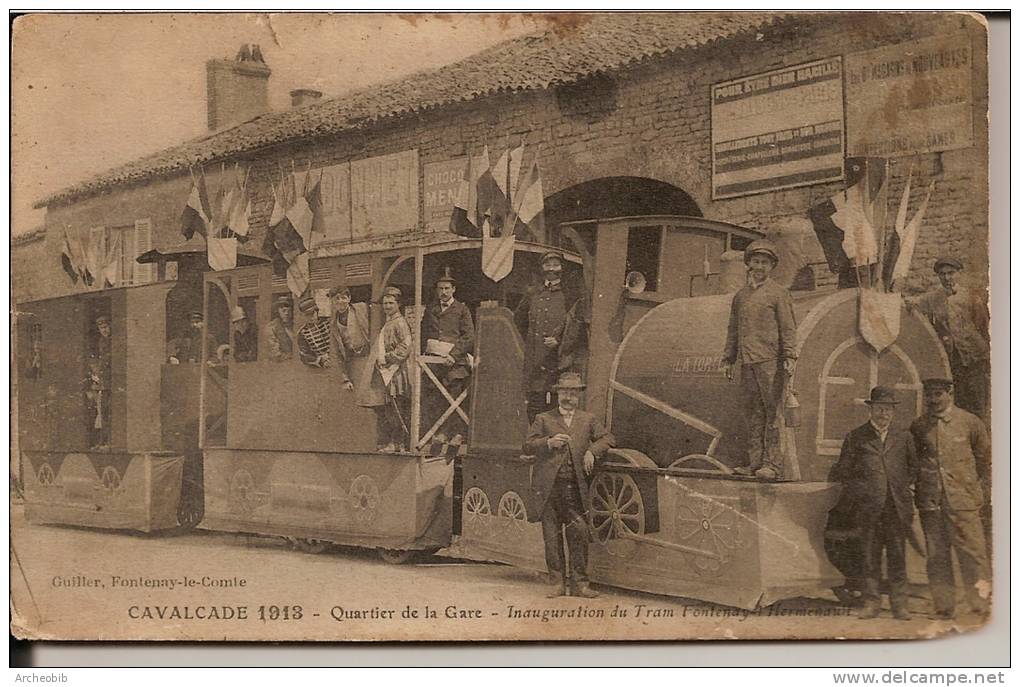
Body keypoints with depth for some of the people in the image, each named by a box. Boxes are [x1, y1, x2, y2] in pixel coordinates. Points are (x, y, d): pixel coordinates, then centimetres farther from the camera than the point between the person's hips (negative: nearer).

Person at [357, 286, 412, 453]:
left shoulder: (400, 323, -8)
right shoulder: (387, 323, 20)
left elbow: (405, 347, -19)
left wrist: (388, 358, -16)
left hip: (394, 375, -9)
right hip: (382, 375, 9)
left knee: (395, 412, -8)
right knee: (381, 411, 9)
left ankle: (397, 444, -4)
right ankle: (383, 444, 13)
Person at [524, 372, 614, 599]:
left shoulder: (587, 420, 16)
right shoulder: (543, 419, 11)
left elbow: (608, 438, 14)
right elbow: (527, 446, 5)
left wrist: (592, 451, -3)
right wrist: (549, 442, -12)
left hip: (575, 486, 1)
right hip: (548, 486, -1)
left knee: (579, 533, -5)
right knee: (552, 535, 1)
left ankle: (579, 583, 3)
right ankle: (559, 582, 9)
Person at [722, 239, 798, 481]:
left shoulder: (778, 293, 3)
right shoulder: (740, 296, 18)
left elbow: (788, 328, -2)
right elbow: (733, 330, 23)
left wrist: (790, 357, -11)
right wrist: (729, 359, 18)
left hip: (770, 361, -5)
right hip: (747, 362, 5)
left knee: (771, 412, -7)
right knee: (753, 413, 6)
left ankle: (772, 464, -6)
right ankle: (755, 461, 8)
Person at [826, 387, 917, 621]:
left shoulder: (903, 438, 12)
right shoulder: (855, 437, 6)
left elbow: (913, 469, 17)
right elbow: (844, 472, 7)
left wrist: (904, 487, 5)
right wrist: (859, 488, -3)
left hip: (897, 507, 1)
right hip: (867, 509, -1)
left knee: (897, 558, 2)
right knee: (868, 558, 2)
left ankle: (899, 605, 9)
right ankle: (871, 602, 11)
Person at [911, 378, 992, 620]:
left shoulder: (970, 422, 2)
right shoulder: (918, 427, 7)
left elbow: (986, 460, 11)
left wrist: (982, 494, 10)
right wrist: (916, 491, 10)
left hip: (963, 501, -2)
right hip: (929, 502, 2)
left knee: (973, 554, -5)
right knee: (937, 557, 5)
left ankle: (980, 607, 4)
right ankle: (943, 608, 14)